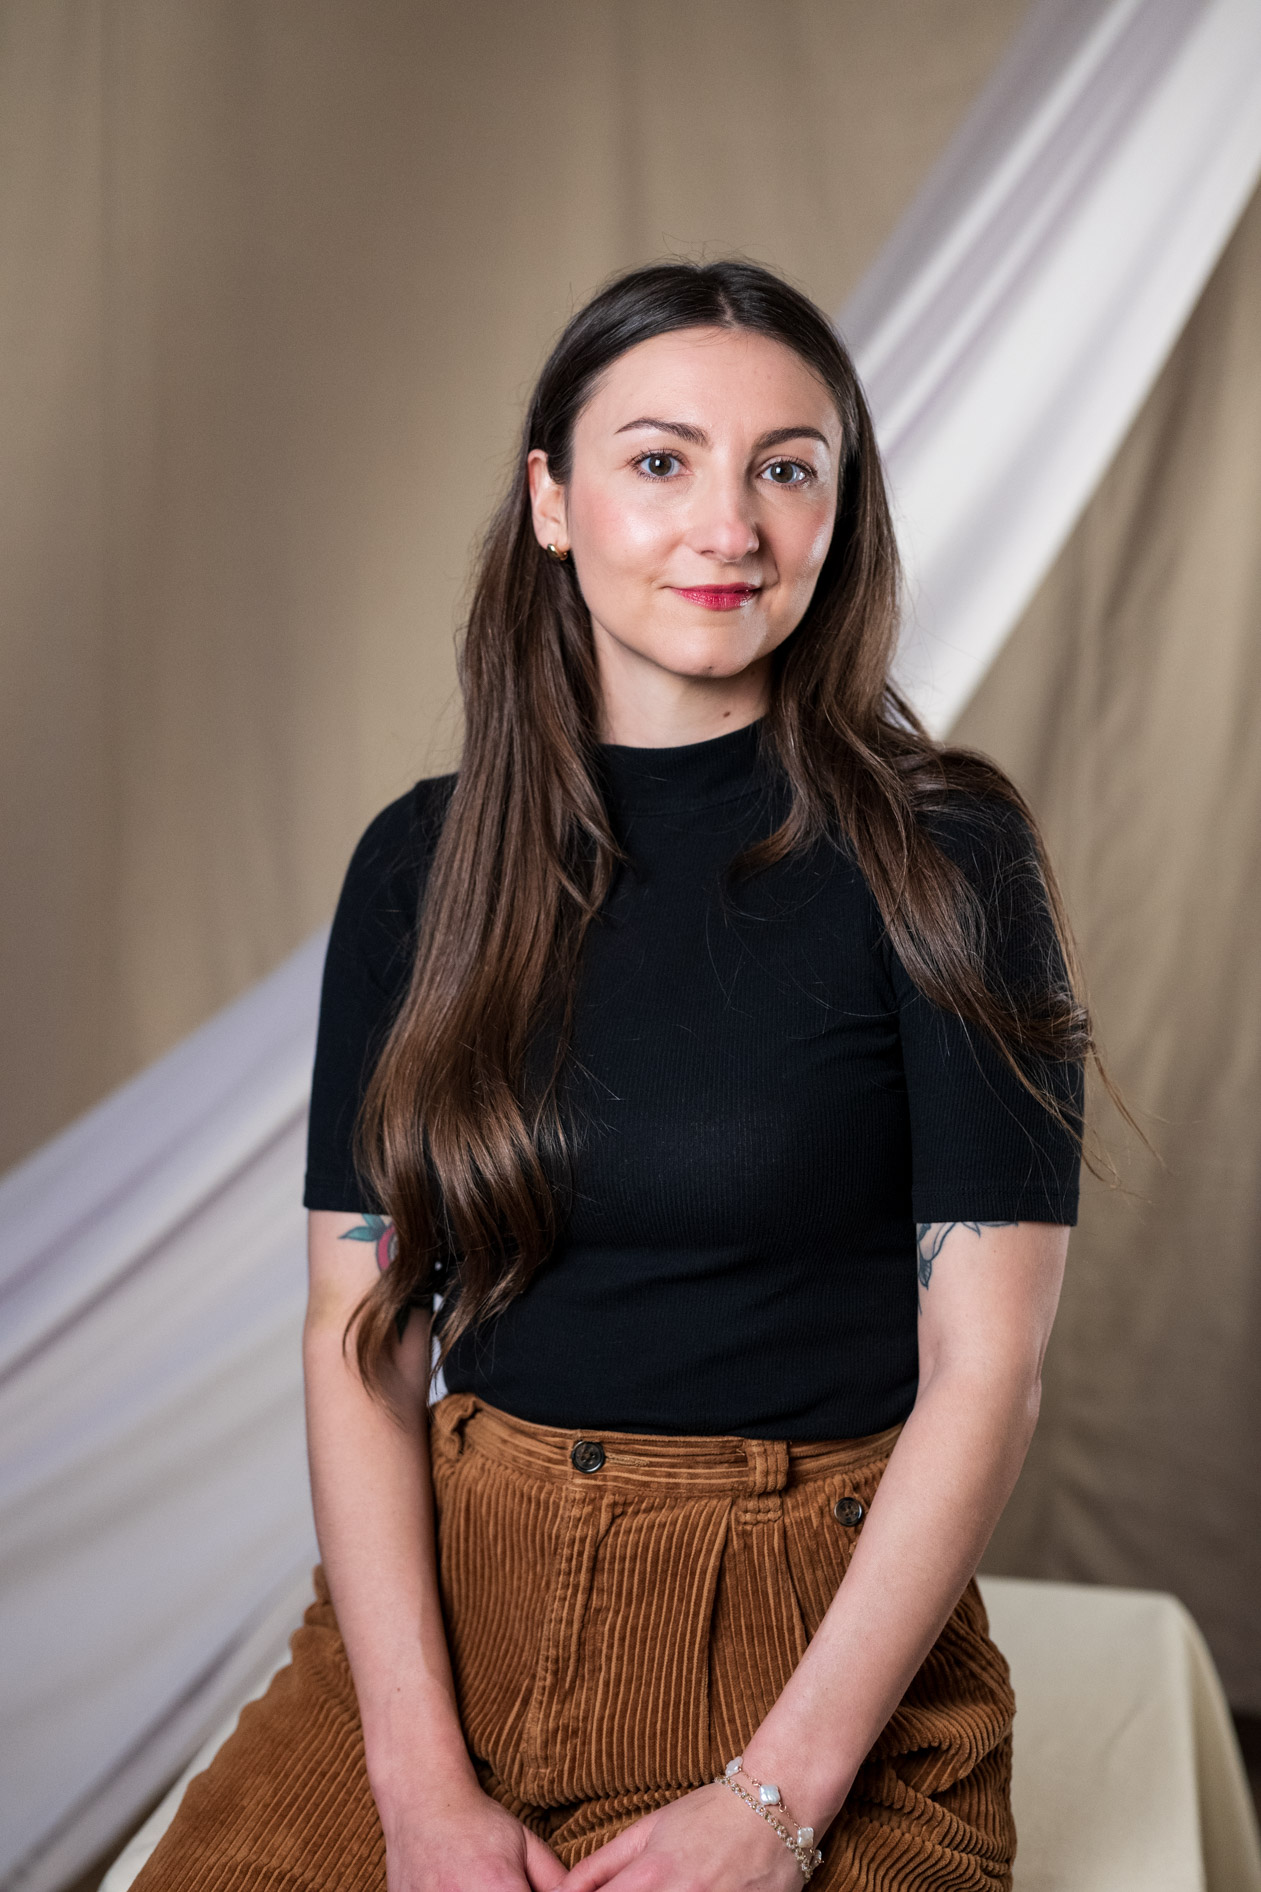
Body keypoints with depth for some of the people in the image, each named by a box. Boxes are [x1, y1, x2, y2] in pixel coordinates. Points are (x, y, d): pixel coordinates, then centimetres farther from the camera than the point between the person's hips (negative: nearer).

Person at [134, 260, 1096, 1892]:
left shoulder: (942, 857, -7)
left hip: (819, 1646, -2)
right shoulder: (422, 864, 2)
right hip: (456, 1599, 3)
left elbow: (987, 1360, -9)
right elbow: (361, 1330, -1)